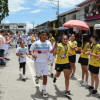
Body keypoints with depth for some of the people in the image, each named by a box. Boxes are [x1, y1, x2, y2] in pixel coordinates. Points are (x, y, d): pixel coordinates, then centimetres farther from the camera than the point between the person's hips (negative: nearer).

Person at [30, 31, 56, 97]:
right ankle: (37, 78, 49)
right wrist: (33, 54, -21)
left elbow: (51, 51, -5)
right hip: (38, 62, -1)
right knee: (39, 75, 9)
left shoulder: (48, 43, -1)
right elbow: (31, 50, 0)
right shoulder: (36, 43, -7)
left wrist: (54, 47, -25)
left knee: (45, 76, 1)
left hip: (45, 62, 2)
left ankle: (44, 90, 15)